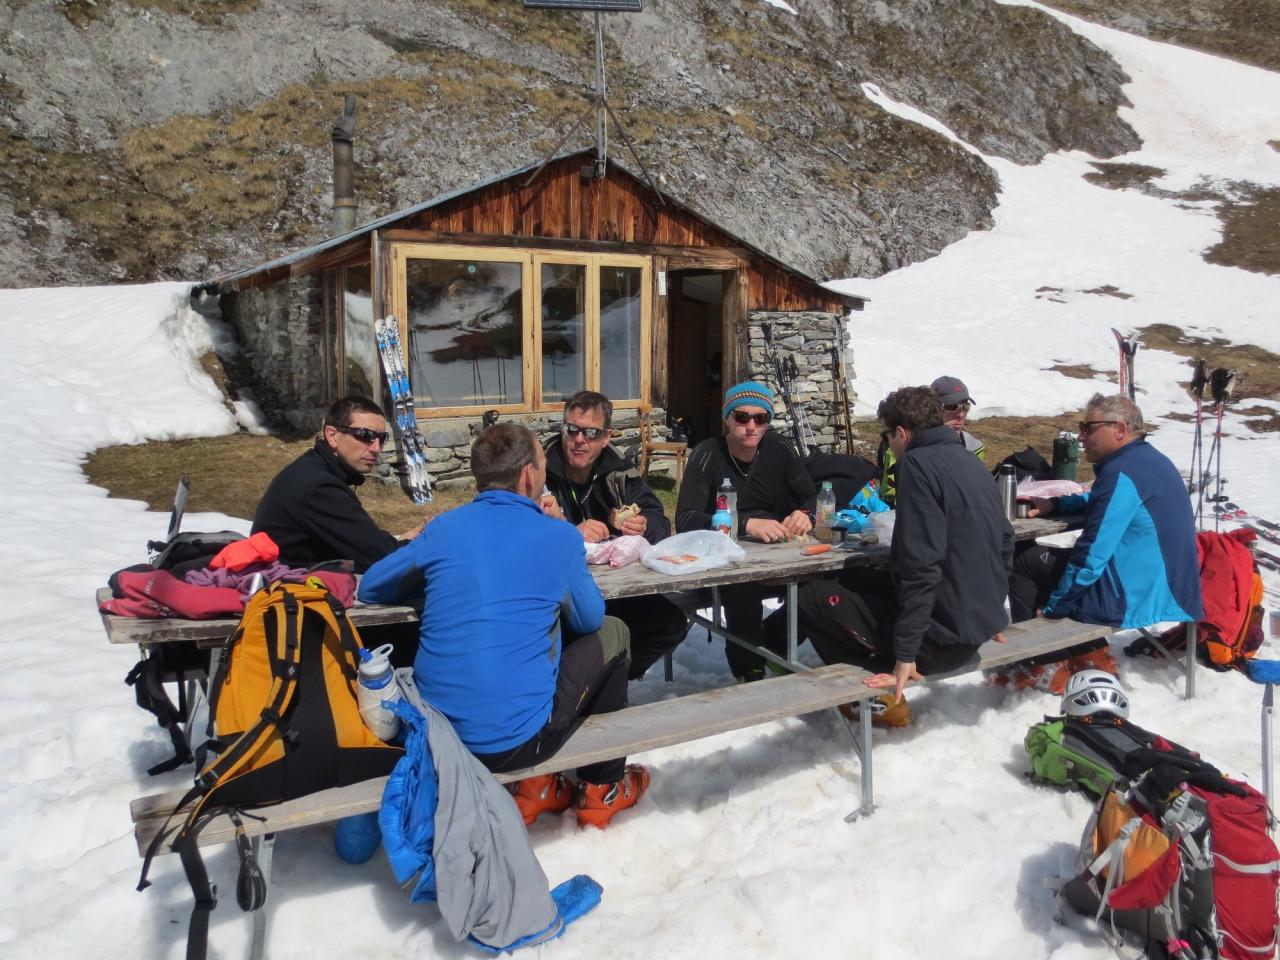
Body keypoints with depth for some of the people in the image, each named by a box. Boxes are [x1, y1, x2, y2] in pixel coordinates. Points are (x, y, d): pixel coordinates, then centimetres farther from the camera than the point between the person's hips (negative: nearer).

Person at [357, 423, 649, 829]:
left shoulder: (443, 528, 2)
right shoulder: (559, 537, -7)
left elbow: (369, 588, 15)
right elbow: (590, 619, 9)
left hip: (434, 728, 5)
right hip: (513, 740, -5)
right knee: (612, 634, 19)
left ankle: (534, 786, 29)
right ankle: (603, 790, 31)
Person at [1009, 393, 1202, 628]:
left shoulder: (1122, 473, -20)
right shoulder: (1150, 458, 10)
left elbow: (1091, 556, -22)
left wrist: (1052, 608, -11)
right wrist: (1054, 503, 15)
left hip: (1139, 604, -10)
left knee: (1029, 561, 3)